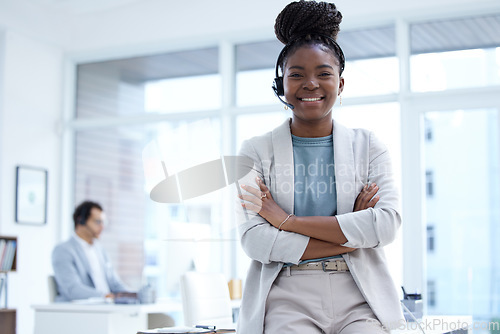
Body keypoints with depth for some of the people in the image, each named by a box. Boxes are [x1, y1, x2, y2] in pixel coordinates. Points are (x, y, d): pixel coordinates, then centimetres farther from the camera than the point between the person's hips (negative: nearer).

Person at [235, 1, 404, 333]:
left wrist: (287, 220, -8)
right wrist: (350, 235, -8)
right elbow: (254, 241, -5)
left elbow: (387, 225, -5)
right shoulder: (256, 151, 8)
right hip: (287, 296, -1)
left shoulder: (368, 145, 11)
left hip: (357, 296, 2)